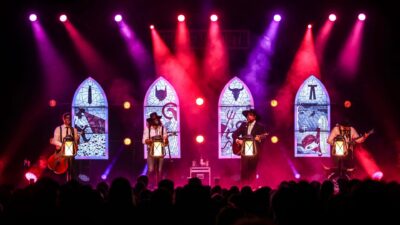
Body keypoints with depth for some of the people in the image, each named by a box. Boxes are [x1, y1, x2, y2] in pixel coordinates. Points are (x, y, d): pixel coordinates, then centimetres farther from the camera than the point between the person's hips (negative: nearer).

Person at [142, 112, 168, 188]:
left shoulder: (163, 128, 5)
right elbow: (144, 140, 0)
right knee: (151, 170, -9)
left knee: (159, 170, 3)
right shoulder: (147, 128, 1)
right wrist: (150, 140, -19)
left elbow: (166, 142, 6)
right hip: (151, 151, -2)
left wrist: (165, 140, -17)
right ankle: (151, 185, -1)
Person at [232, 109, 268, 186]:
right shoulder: (244, 125, 14)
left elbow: (263, 138, -6)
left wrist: (259, 139, -27)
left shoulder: (260, 126, 2)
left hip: (254, 151, -3)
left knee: (252, 170, -3)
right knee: (243, 169, -4)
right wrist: (237, 140, -5)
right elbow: (234, 134, 13)